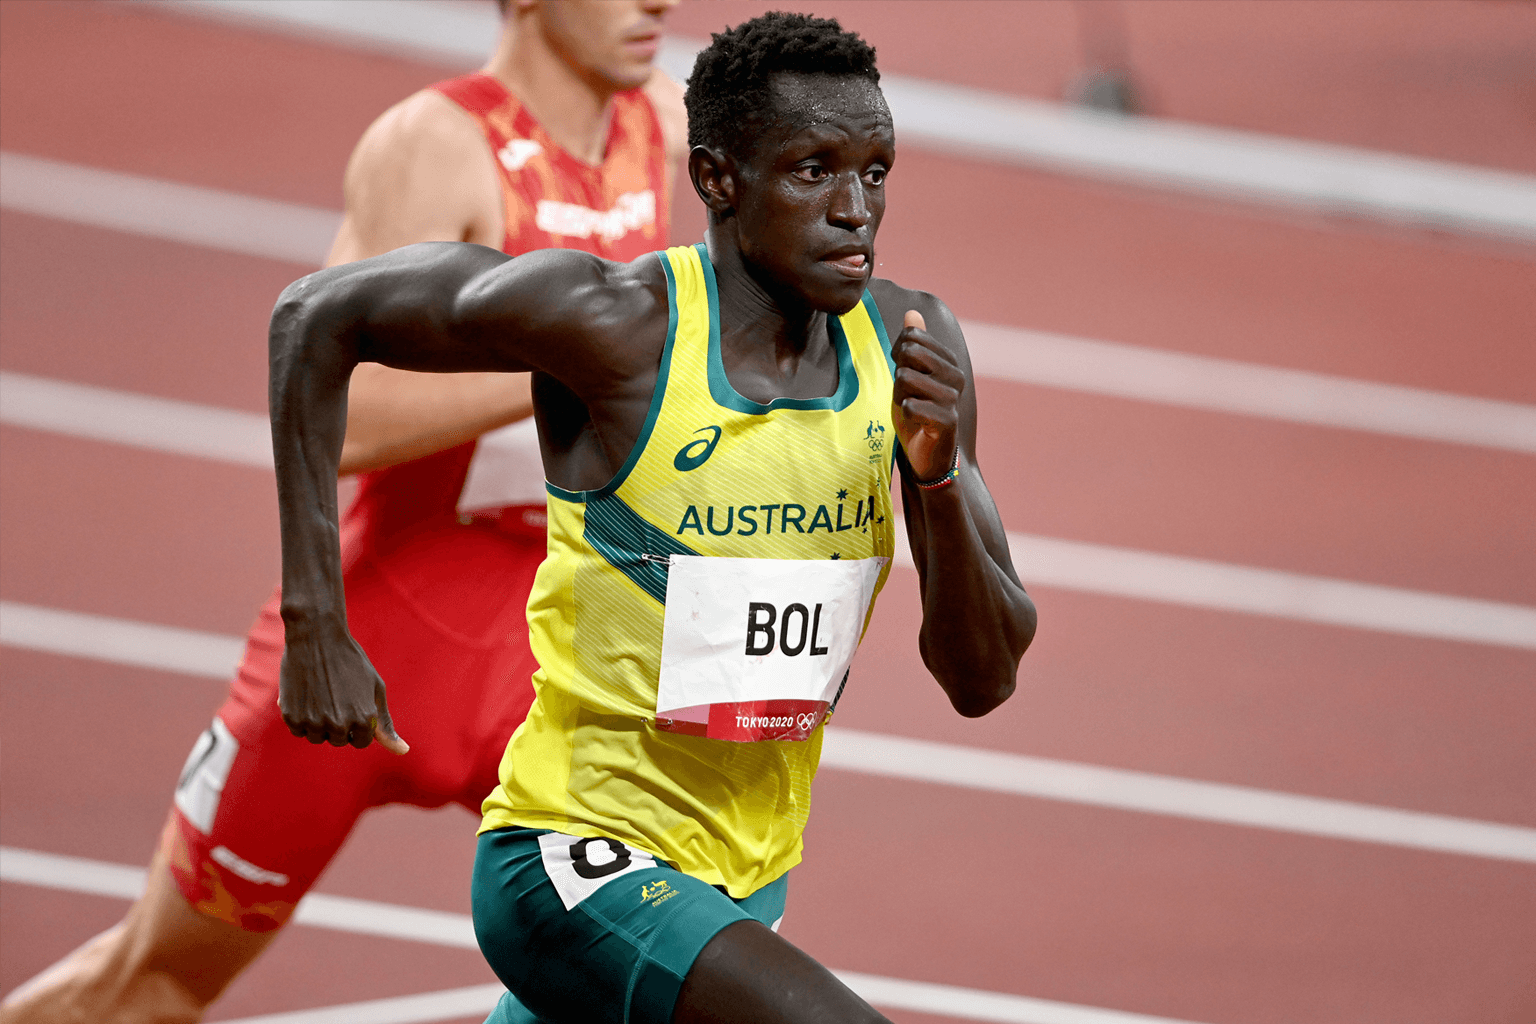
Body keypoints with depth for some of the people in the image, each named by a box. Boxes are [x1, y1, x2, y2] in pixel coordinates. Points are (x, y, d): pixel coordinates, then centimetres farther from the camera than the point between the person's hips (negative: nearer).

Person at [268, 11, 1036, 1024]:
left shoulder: (908, 345, -2)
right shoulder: (617, 321, -18)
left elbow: (983, 680, -1)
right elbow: (317, 315, -6)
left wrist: (940, 473, -20)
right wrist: (315, 626, -11)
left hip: (743, 884, 7)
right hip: (573, 861, -7)